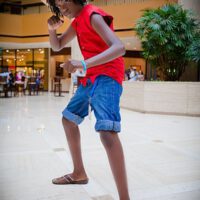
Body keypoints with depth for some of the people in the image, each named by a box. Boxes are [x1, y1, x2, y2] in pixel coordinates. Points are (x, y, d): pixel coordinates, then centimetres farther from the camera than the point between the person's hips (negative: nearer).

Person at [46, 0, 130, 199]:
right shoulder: (77, 21, 16)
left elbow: (119, 47, -29)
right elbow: (57, 46, 25)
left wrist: (84, 64, -40)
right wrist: (52, 29, 3)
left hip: (106, 77, -10)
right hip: (90, 78, 10)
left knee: (107, 130, -28)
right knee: (68, 119, 17)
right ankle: (79, 173, 29)